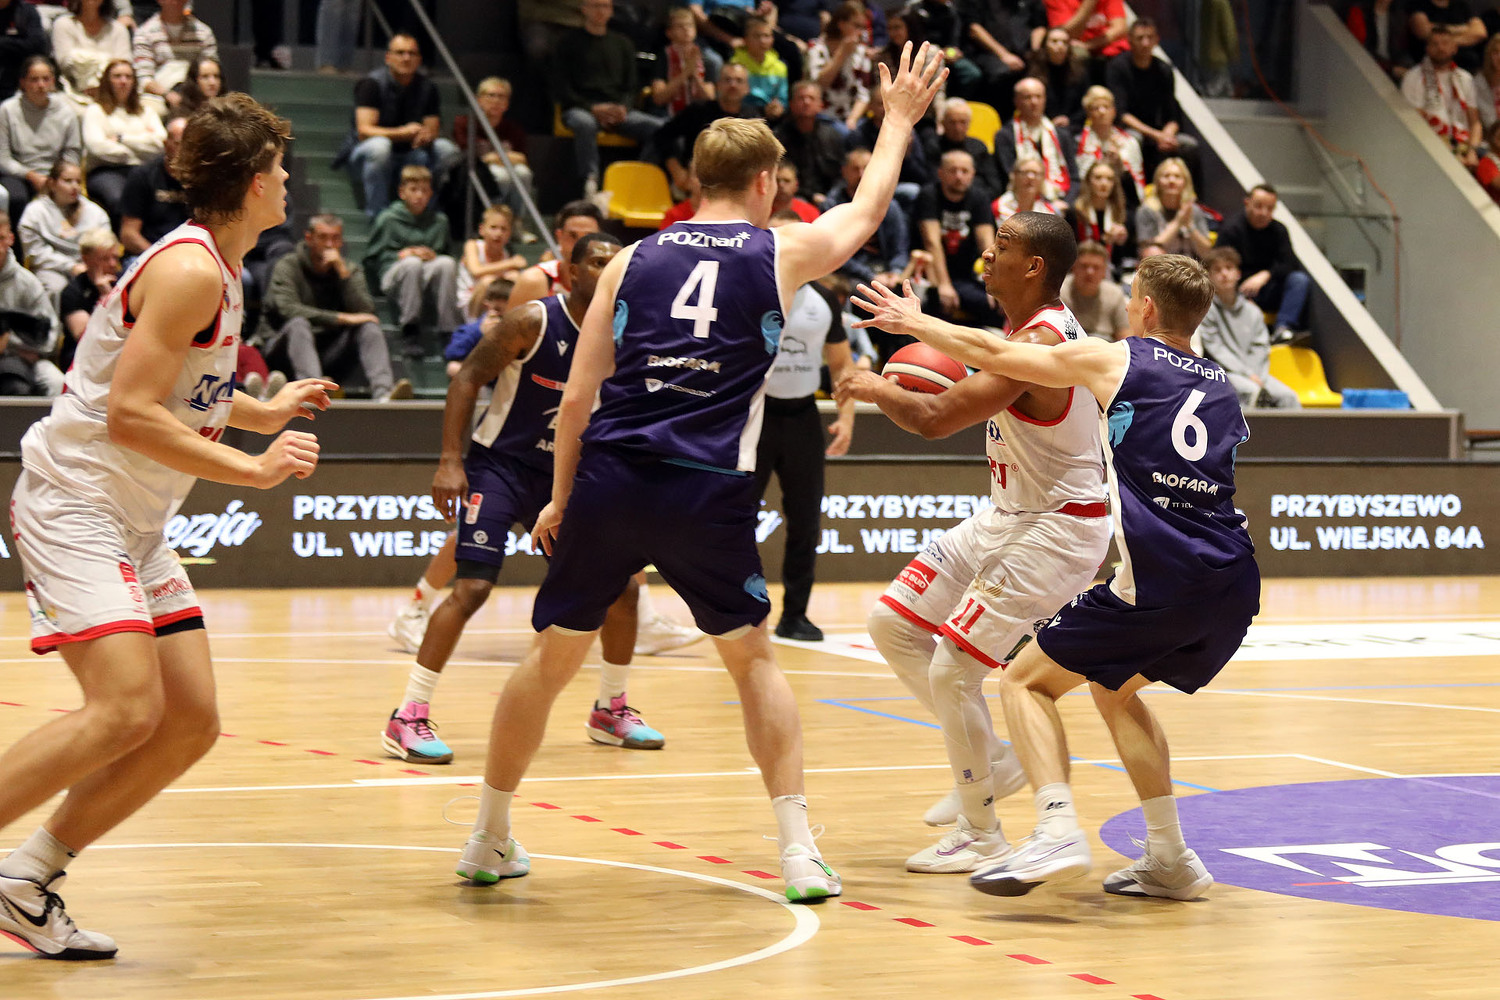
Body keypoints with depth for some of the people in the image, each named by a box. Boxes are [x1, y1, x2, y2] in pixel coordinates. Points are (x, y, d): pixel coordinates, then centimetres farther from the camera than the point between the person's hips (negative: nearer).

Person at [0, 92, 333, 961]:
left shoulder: (218, 269, 13)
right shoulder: (190, 270, -17)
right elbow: (128, 414, -23)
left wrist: (264, 413, 32)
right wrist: (253, 468, -22)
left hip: (135, 524, 10)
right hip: (74, 505, -10)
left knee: (191, 723, 4)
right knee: (126, 710, -24)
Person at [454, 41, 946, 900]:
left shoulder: (632, 259, 13)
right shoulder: (782, 252, 8)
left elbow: (579, 395, 10)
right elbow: (867, 212, 29)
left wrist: (560, 499, 18)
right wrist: (900, 119, 43)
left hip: (608, 477, 2)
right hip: (707, 490, -2)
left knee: (553, 659, 16)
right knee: (754, 658, 14)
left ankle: (489, 839, 24)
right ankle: (799, 852, 6)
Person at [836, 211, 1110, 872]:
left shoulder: (1040, 343, -26)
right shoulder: (1028, 330, 6)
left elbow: (934, 420, -31)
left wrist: (875, 390, -11)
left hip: (1056, 529, -10)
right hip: (1007, 515, 10)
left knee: (953, 668, -11)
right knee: (893, 625, 9)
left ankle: (980, 836, 5)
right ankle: (991, 761, 22)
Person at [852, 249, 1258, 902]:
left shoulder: (1115, 359, 5)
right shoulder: (1223, 389, 22)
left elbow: (991, 355, 9)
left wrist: (912, 322, 24)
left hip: (1159, 579, -7)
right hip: (1235, 585, 7)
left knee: (1026, 681, 7)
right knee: (1114, 690, 29)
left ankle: (1058, 831, -13)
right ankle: (1170, 860, 22)